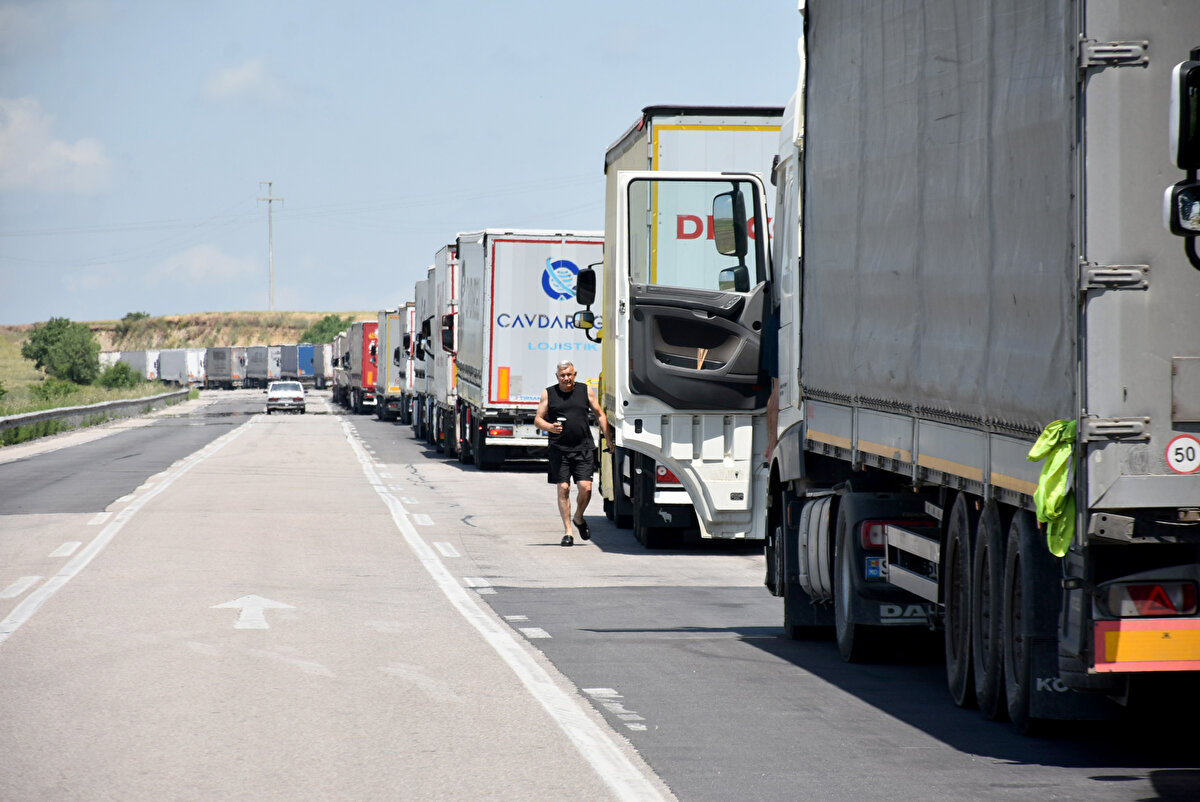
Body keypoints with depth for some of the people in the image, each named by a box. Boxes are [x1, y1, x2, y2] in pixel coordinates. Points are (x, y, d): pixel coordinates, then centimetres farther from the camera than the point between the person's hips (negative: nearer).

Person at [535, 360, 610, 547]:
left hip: (583, 448, 0)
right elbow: (538, 420, 7)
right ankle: (568, 531, 5)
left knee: (585, 487, -9)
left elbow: (600, 415, 16)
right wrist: (550, 427, -14)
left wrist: (608, 438, 9)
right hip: (559, 449, 0)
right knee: (563, 489, -3)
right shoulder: (548, 394, 6)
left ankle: (578, 518, 20)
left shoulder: (586, 391, 8)